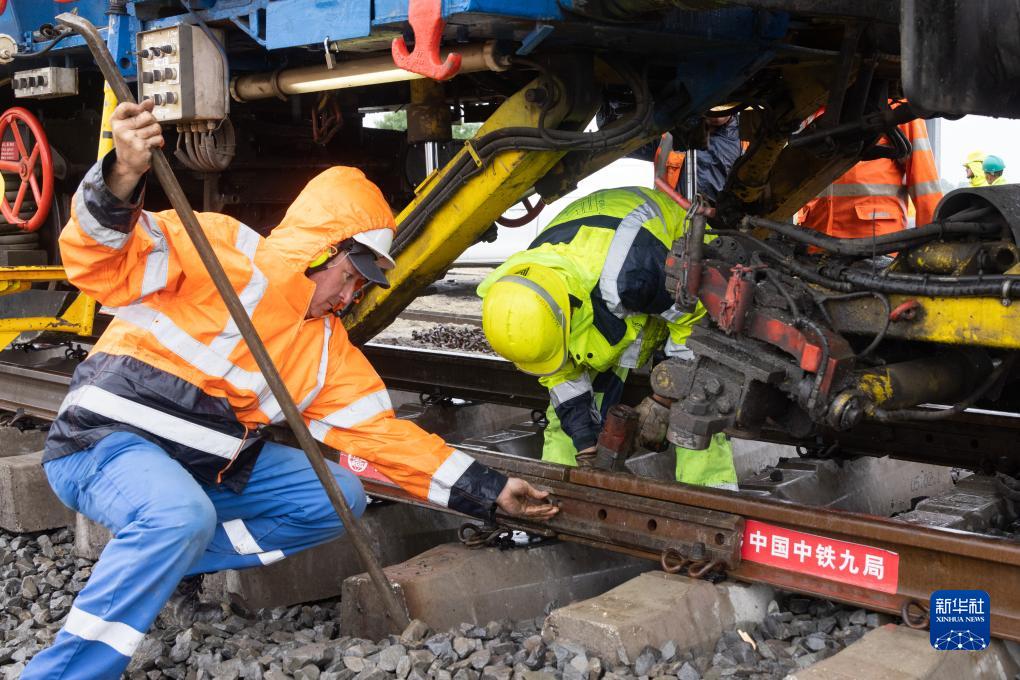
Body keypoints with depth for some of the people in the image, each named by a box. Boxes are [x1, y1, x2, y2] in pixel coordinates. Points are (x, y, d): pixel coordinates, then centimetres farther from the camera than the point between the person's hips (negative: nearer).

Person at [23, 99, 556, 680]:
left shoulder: (328, 344, 8)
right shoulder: (221, 251, -12)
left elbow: (382, 434, 5)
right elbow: (100, 262, -21)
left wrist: (485, 490, 0)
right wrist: (122, 182, -43)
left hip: (209, 464, 8)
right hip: (108, 438, -8)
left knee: (339, 499, -2)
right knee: (181, 516, -38)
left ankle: (148, 562, -3)